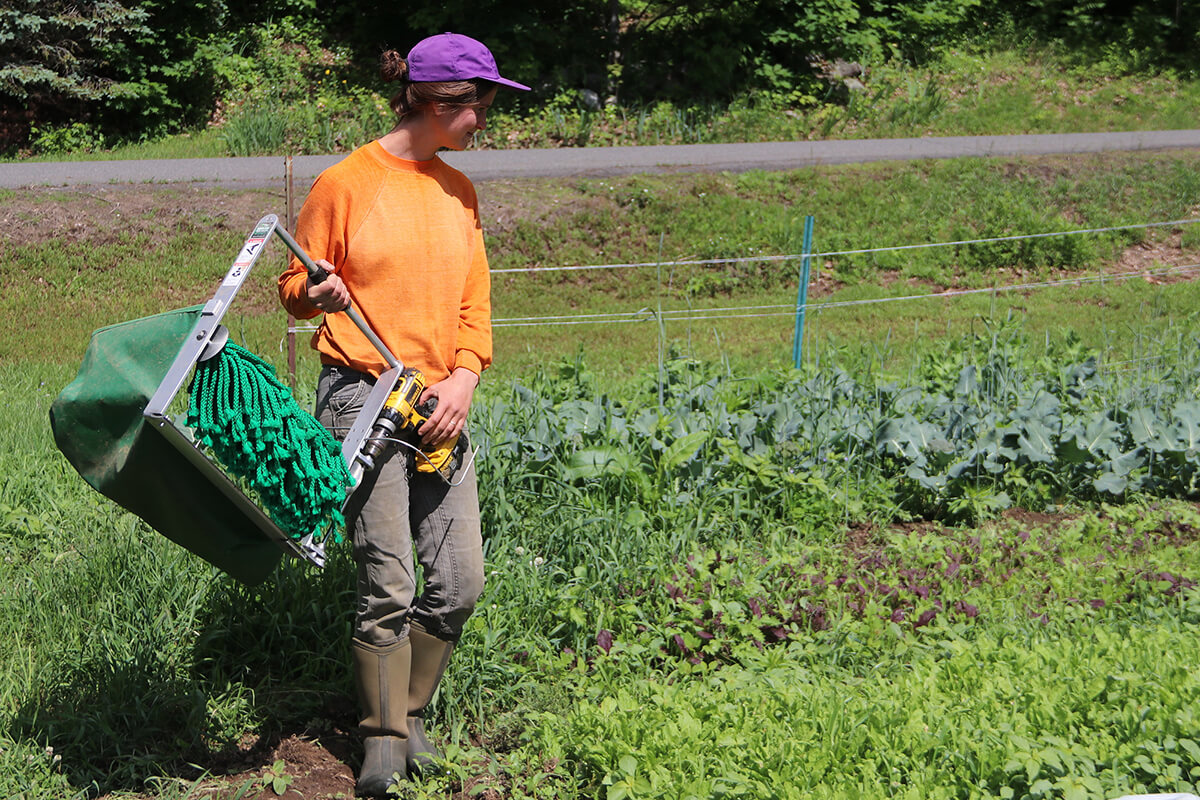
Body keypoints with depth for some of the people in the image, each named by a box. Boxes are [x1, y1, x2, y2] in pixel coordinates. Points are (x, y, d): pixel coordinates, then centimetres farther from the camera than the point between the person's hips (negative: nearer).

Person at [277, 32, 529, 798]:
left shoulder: (459, 190, 13)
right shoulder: (346, 182, -5)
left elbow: (474, 301, 14)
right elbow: (295, 288, 1)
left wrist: (466, 374, -3)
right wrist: (317, 292, -22)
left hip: (439, 406, 6)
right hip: (363, 396, -6)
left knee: (461, 581, 1)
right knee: (388, 584, -7)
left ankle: (409, 713, 22)